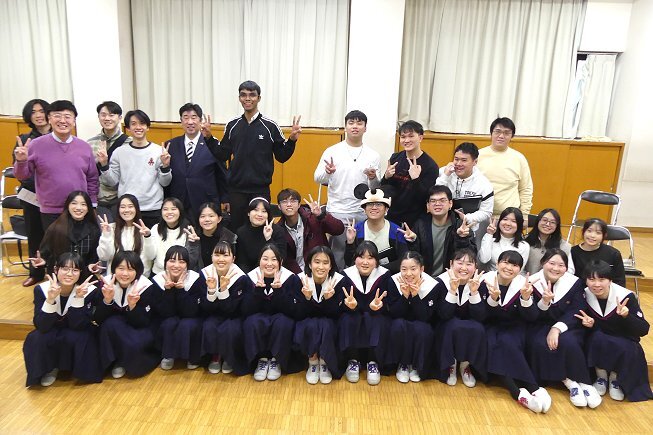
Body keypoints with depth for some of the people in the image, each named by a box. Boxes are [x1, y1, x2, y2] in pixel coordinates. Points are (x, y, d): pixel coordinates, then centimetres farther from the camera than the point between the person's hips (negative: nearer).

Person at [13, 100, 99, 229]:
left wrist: (93, 206, 7)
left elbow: (92, 179, 10)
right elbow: (22, 175, 1)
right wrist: (21, 161, -20)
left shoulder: (84, 147, 3)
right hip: (50, 214, -2)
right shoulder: (36, 145, -3)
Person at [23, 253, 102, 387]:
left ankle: (75, 368, -1)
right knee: (37, 339, -30)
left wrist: (79, 298, -38)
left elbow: (78, 326, -26)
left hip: (76, 336, -1)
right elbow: (41, 326, -26)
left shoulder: (90, 291, -22)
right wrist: (50, 299, -40)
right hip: (51, 335, 2)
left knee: (83, 339, -34)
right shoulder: (41, 289, -18)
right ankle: (50, 368, 1)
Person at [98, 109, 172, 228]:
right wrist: (104, 165, -7)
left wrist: (165, 166, -15)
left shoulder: (159, 151, -1)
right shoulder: (119, 152, 4)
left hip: (153, 210, -1)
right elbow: (112, 182, 6)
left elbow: (165, 182, 1)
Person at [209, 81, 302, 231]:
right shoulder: (232, 126, 4)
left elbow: (282, 157, -1)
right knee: (236, 228, 12)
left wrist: (292, 140, -16)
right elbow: (222, 156, 8)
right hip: (236, 189, 3)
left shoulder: (270, 126, -5)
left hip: (260, 190, -2)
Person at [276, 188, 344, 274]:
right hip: (297, 274, 3)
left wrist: (321, 215, -27)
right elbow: (287, 260, 3)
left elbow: (339, 230, -13)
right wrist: (300, 275, -12)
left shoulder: (312, 218, -6)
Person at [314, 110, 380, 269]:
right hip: (337, 212, -2)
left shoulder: (373, 155, 4)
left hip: (363, 213, 2)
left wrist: (373, 178, -17)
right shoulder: (332, 151, -1)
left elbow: (376, 189, 5)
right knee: (337, 254, 4)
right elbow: (317, 179, -5)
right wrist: (328, 172, -27)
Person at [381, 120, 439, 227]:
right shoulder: (395, 158, 2)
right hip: (390, 217, 4)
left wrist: (416, 179, -27)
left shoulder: (430, 166, -11)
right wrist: (386, 177, -11)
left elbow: (425, 198, -14)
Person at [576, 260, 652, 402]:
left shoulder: (626, 296, -19)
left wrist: (626, 316, -38)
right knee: (597, 338, -32)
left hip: (624, 344, -1)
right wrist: (588, 324, -23)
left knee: (626, 350, -33)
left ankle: (615, 379, 0)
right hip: (599, 344, 1)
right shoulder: (585, 296, -12)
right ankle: (601, 377, -5)